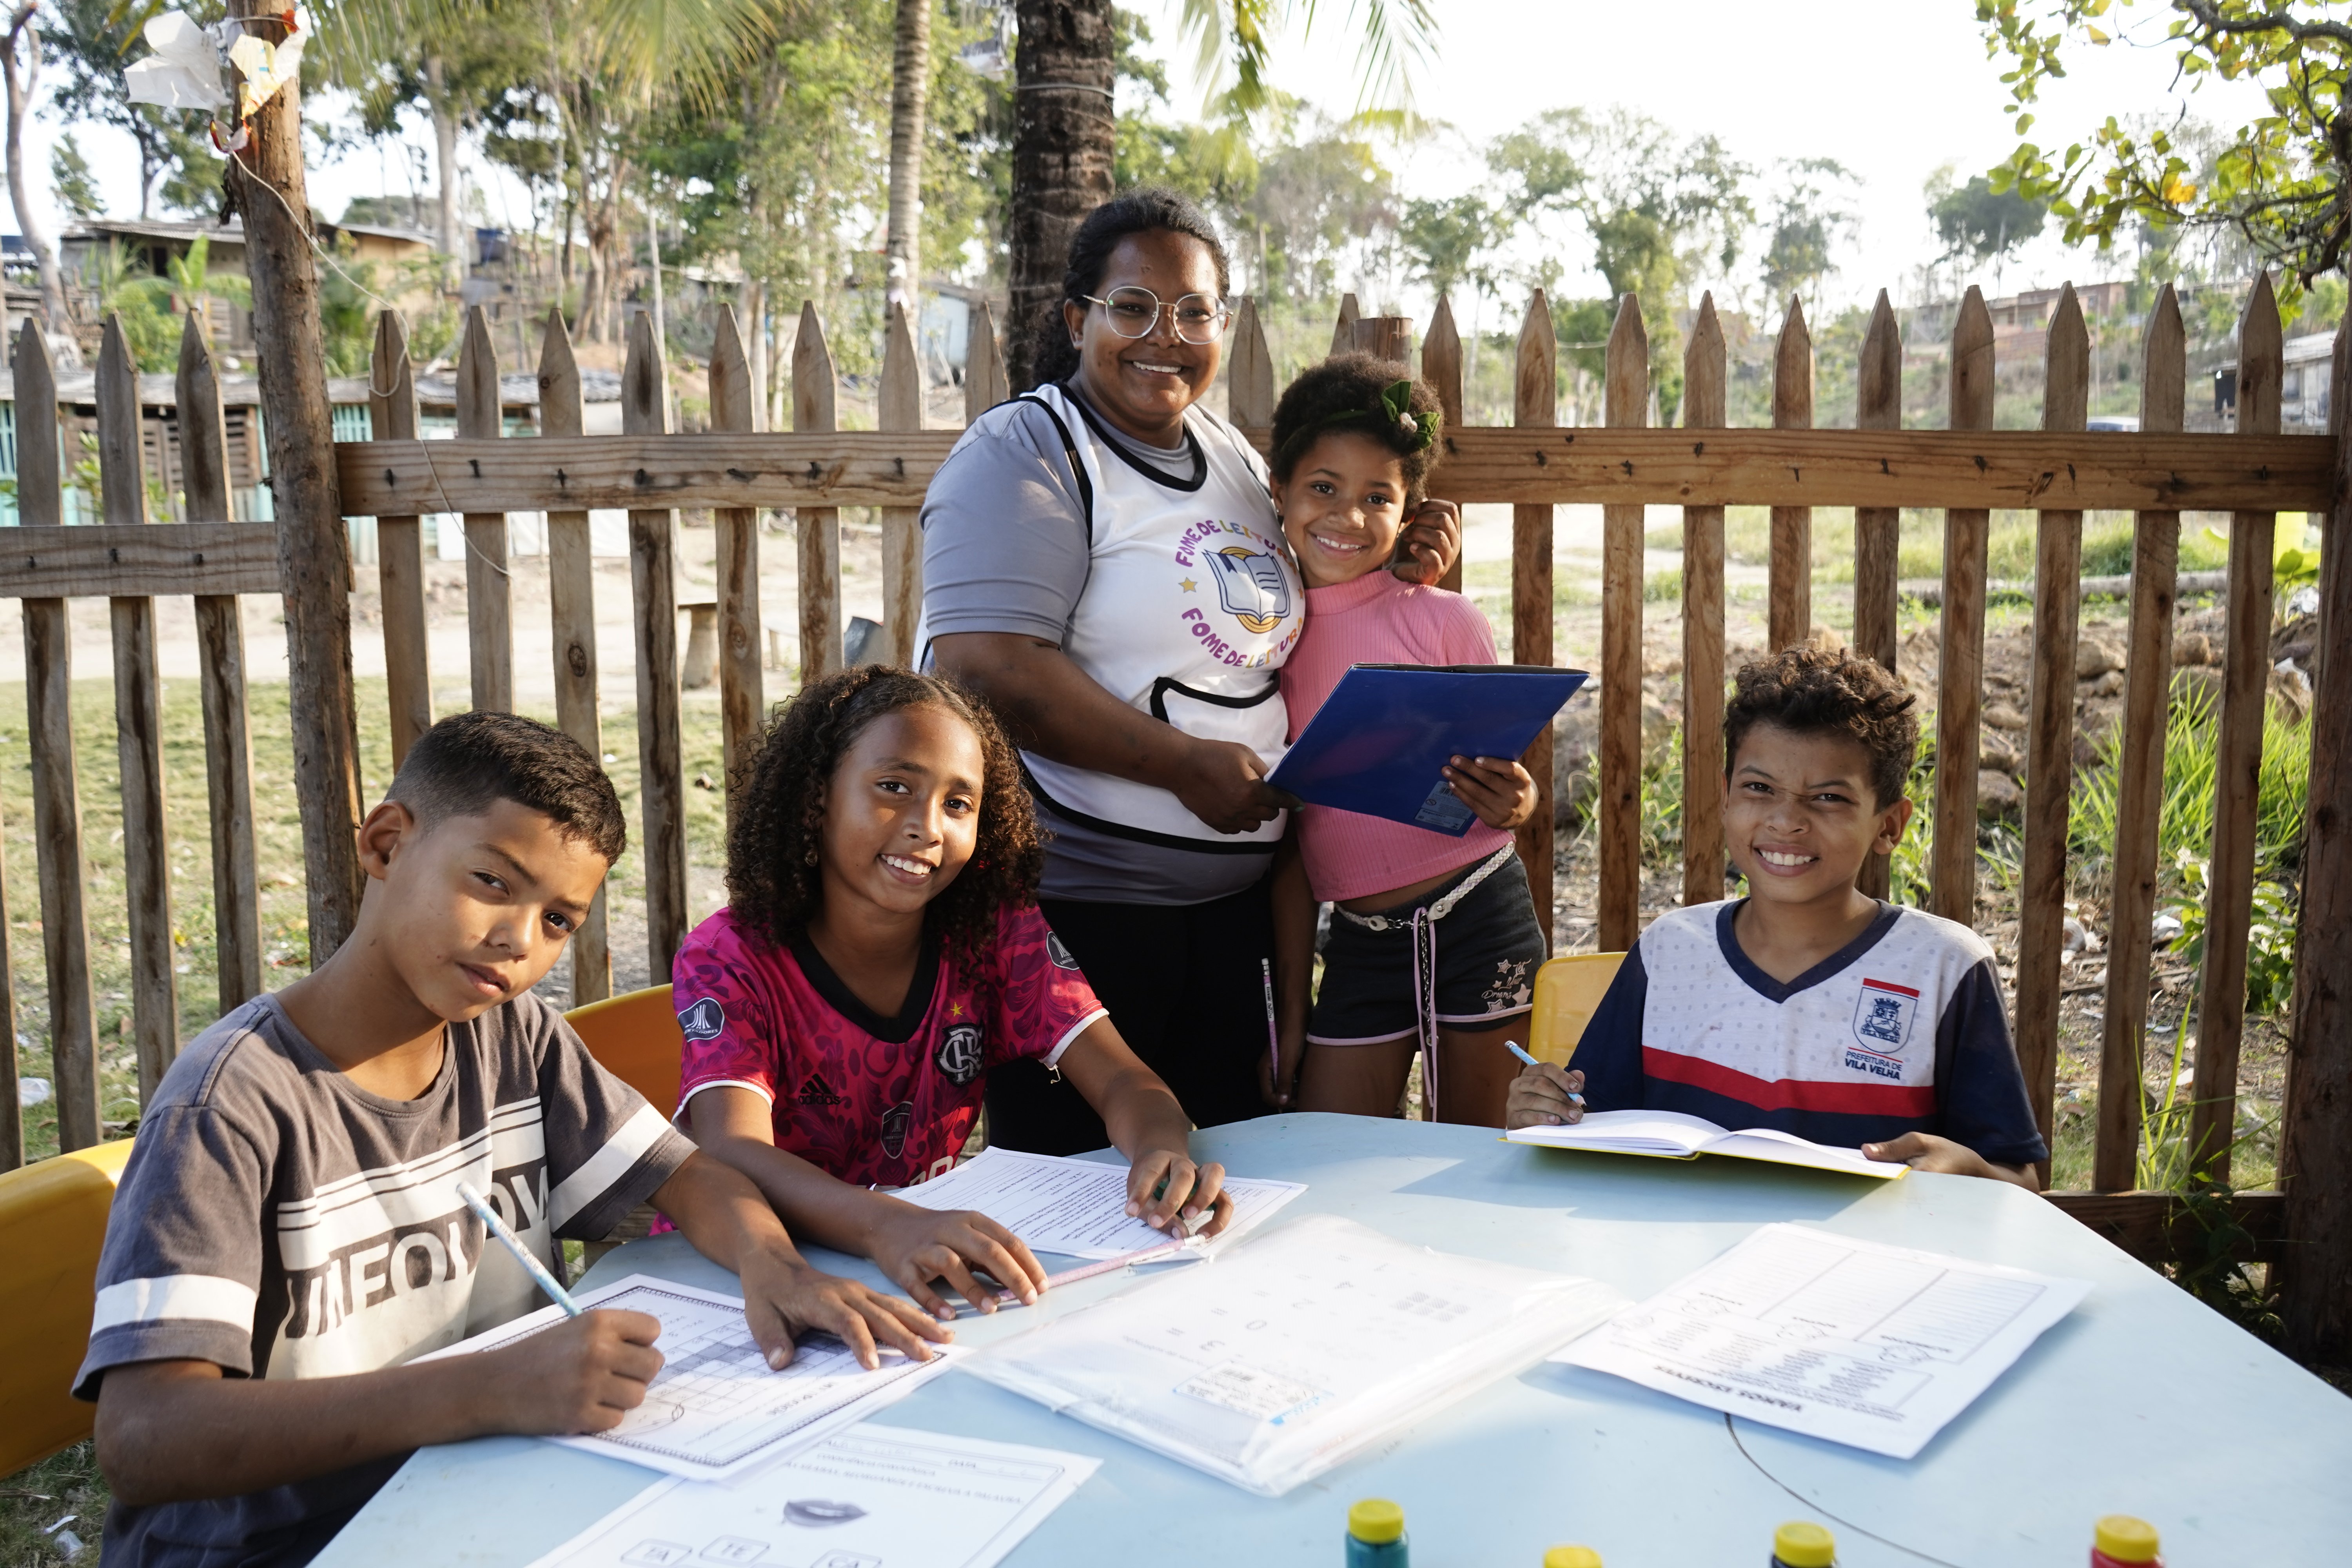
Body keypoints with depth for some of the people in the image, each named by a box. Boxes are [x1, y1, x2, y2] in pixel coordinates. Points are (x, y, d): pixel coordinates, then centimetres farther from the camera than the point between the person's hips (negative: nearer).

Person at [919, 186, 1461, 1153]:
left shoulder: (1232, 455, 13)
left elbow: (1269, 627, 28)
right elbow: (982, 668, -22)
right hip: (1070, 902, -7)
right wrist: (1186, 765, -22)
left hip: (1233, 897, 7)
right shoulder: (1025, 452, -10)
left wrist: (1396, 574, 8)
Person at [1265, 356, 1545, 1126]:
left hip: (1479, 920, -2)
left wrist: (1514, 803, -24)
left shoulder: (1444, 620, -4)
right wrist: (1290, 1005, 8)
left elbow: (1506, 779, 1)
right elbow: (1288, 838, 8)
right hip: (1361, 940, 3)